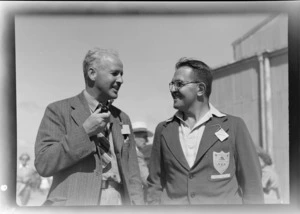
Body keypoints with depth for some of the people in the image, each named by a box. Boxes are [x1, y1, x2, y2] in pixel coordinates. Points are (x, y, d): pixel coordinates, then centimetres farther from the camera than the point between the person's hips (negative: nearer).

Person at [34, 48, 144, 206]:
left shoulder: (123, 119, 9)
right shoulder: (58, 111, -4)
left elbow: (132, 175, 8)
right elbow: (43, 164, -12)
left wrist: (138, 204, -3)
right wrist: (84, 132, -17)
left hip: (120, 202, 4)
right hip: (74, 202, -4)